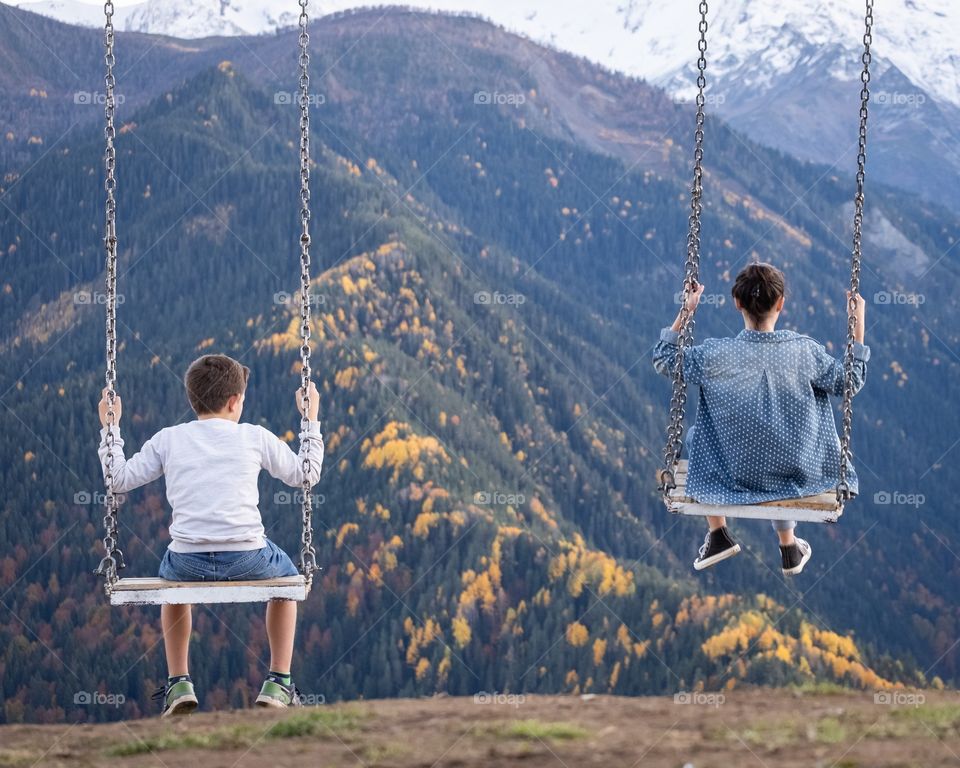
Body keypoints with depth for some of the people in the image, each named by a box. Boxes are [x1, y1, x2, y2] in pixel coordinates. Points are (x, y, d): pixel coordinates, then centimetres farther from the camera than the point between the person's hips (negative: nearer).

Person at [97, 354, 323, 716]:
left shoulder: (168, 439, 8)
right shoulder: (255, 437, 6)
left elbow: (119, 480, 12)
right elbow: (305, 473, 17)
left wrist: (110, 428, 23)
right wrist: (311, 420, 29)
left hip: (188, 562, 1)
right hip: (247, 560, -1)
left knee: (173, 576, 39)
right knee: (285, 576, 33)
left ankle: (178, 683, 28)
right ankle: (279, 683, 26)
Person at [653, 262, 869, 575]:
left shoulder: (715, 354, -20)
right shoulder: (804, 350, -18)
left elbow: (663, 359, -2)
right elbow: (851, 382, -1)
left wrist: (686, 312, -1)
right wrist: (858, 324, 3)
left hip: (736, 476, -1)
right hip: (800, 473, 2)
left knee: (695, 435, 29)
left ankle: (718, 534, 29)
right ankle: (789, 547, 47)